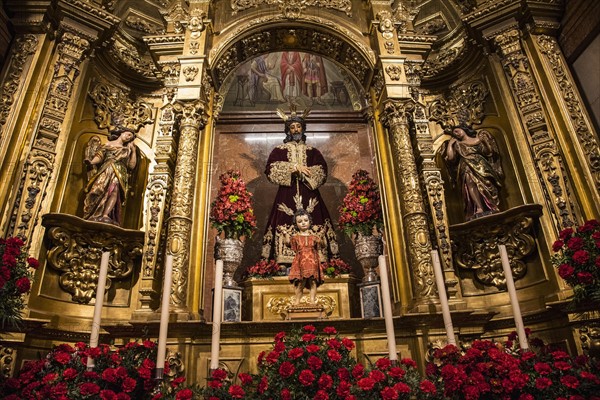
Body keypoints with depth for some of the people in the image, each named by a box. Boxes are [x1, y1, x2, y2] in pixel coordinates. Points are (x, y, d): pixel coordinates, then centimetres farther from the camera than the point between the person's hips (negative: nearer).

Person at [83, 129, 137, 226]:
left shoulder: (127, 150, 28)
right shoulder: (108, 144, 24)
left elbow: (131, 166, 17)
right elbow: (99, 156, 9)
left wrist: (133, 151, 18)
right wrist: (91, 162, -11)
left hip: (119, 174, 0)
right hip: (106, 171, 0)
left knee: (114, 191, -30)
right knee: (99, 191, -24)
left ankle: (105, 216, -47)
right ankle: (92, 217, -33)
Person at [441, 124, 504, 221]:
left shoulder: (479, 139, 22)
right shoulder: (458, 144, 22)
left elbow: (490, 152, 13)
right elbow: (450, 157, 5)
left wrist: (483, 139, 7)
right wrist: (450, 143, 14)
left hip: (481, 166, 1)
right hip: (467, 168, -1)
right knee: (469, 178, -34)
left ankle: (493, 208, -37)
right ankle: (479, 208, -45)